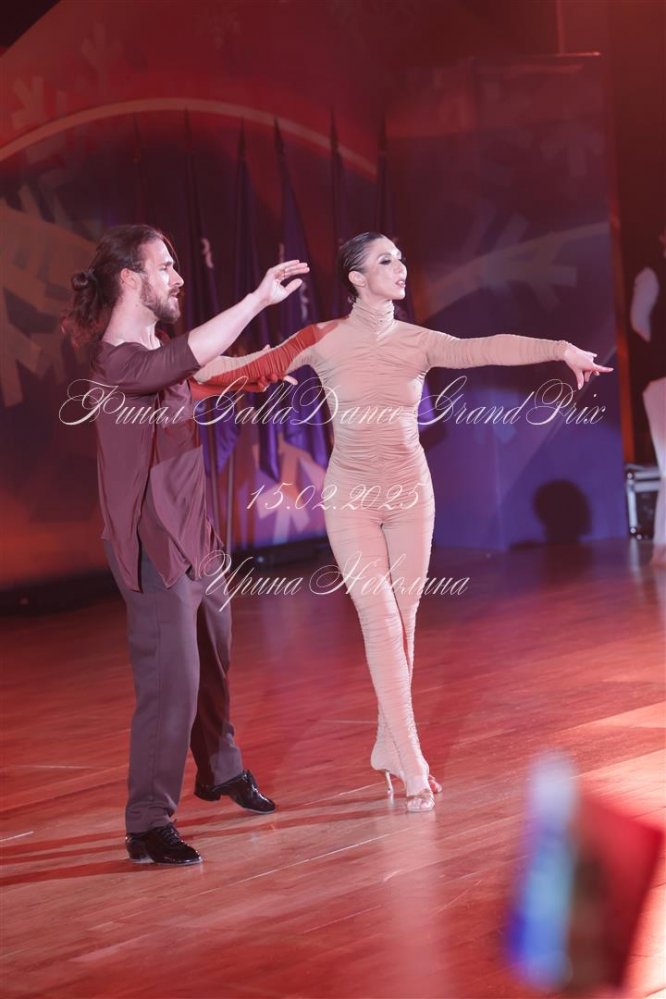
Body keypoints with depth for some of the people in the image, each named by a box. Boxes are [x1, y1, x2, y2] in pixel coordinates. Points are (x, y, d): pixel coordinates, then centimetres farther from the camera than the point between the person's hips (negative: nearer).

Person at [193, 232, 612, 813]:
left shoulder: (418, 342, -1)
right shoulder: (324, 342, -5)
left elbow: (486, 349, -14)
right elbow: (252, 368, -1)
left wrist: (561, 348, -27)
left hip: (410, 491, 3)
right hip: (352, 496, -3)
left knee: (403, 620, 6)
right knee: (381, 622, -8)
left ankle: (389, 745, 19)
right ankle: (412, 766, -7)